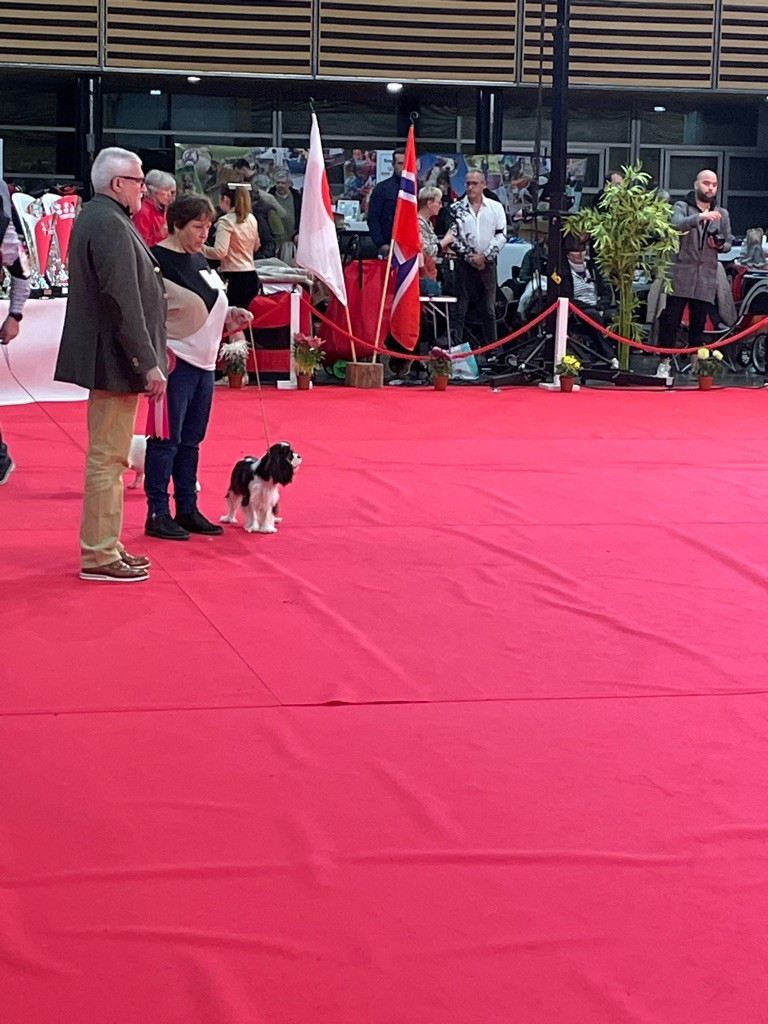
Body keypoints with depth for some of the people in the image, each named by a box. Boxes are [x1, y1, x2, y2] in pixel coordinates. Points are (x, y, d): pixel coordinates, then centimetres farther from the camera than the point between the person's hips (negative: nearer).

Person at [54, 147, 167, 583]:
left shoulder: (98, 218, 15)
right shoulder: (111, 226, -19)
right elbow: (123, 302, -24)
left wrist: (153, 351, 24)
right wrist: (148, 363, -22)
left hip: (106, 359, 11)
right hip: (115, 360, -11)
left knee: (109, 456, 17)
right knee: (109, 457, -5)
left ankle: (105, 546, 26)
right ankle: (99, 556, 0)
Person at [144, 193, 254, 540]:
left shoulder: (198, 259, 14)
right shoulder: (158, 260, -12)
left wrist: (230, 315, 8)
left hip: (204, 362, 9)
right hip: (174, 362, -9)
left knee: (191, 440, 13)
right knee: (167, 439, -4)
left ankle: (187, 509, 20)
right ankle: (158, 514, 2)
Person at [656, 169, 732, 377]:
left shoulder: (722, 214, 15)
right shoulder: (681, 207, 4)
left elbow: (729, 242, 21)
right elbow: (676, 224, -18)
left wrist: (720, 245, -3)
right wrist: (700, 217, -33)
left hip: (706, 279, 3)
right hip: (680, 275, -3)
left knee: (698, 324, 5)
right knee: (670, 320, -4)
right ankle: (665, 362, 2)